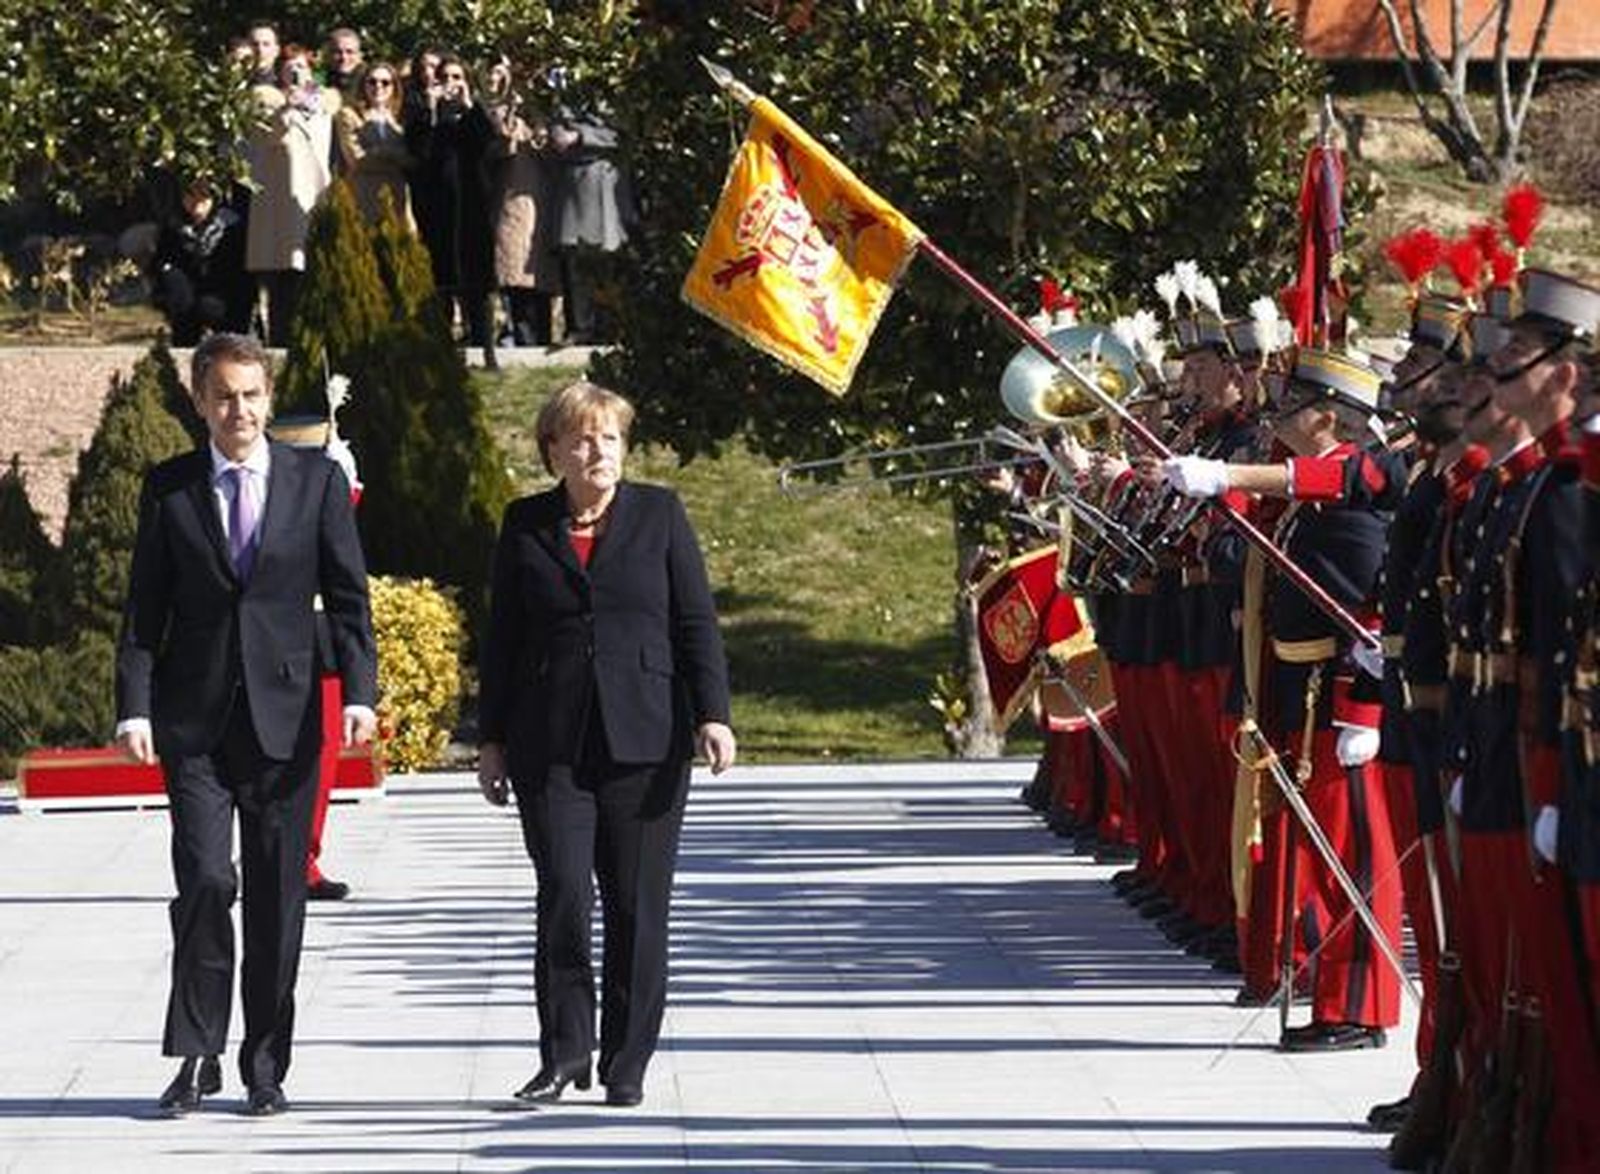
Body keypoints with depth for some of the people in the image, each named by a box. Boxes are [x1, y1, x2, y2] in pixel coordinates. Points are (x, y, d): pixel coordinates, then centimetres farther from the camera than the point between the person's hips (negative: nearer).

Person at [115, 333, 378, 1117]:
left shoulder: (316, 481, 5)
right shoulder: (168, 489, 5)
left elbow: (347, 597, 3)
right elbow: (144, 610, 5)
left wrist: (359, 691, -9)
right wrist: (134, 708, -7)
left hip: (283, 718, 1)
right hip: (195, 721, 0)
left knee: (277, 897, 3)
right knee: (205, 879, -12)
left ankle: (265, 1068, 12)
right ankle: (196, 1056, 0)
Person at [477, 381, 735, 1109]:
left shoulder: (659, 515, 7)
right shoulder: (525, 526, 9)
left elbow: (696, 623, 5)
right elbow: (502, 639, 12)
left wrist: (711, 714, -5)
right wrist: (492, 740, 10)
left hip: (644, 741, 0)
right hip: (551, 745, 0)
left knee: (638, 905, 1)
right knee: (562, 895, -9)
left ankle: (627, 1064, 8)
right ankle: (563, 1054, 1)